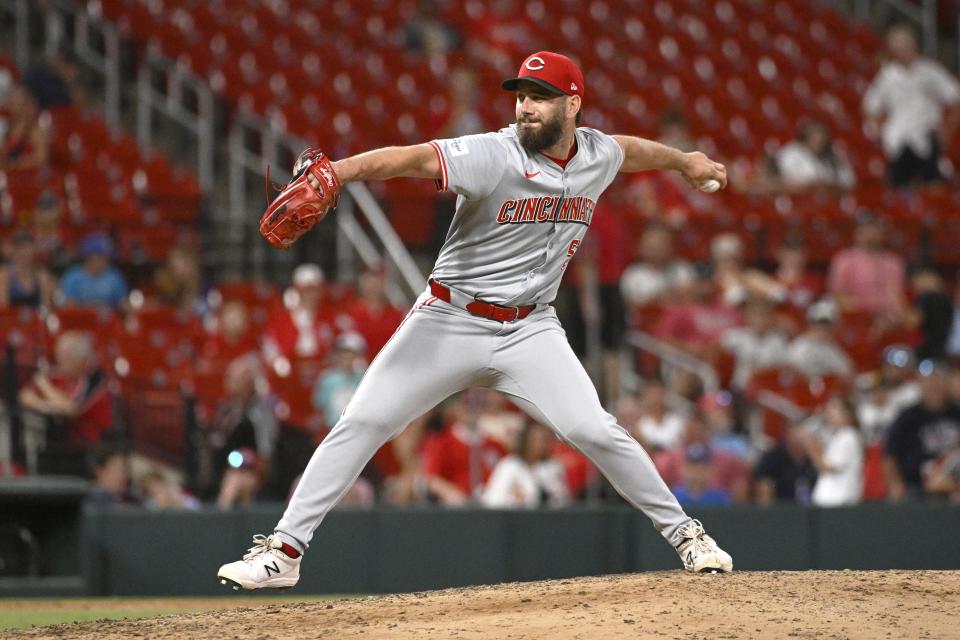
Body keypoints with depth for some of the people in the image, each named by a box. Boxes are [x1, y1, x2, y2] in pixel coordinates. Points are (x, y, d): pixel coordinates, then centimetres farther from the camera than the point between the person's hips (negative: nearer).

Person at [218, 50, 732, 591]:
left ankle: (682, 531, 8)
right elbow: (413, 158, -32)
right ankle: (284, 551, -3)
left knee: (596, 432, -11)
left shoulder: (597, 155, 1)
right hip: (449, 321, -3)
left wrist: (684, 160, 45)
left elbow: (629, 149, 27)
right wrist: (334, 172, -48)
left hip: (531, 330, 3)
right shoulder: (496, 156, -17)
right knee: (362, 424, -9)